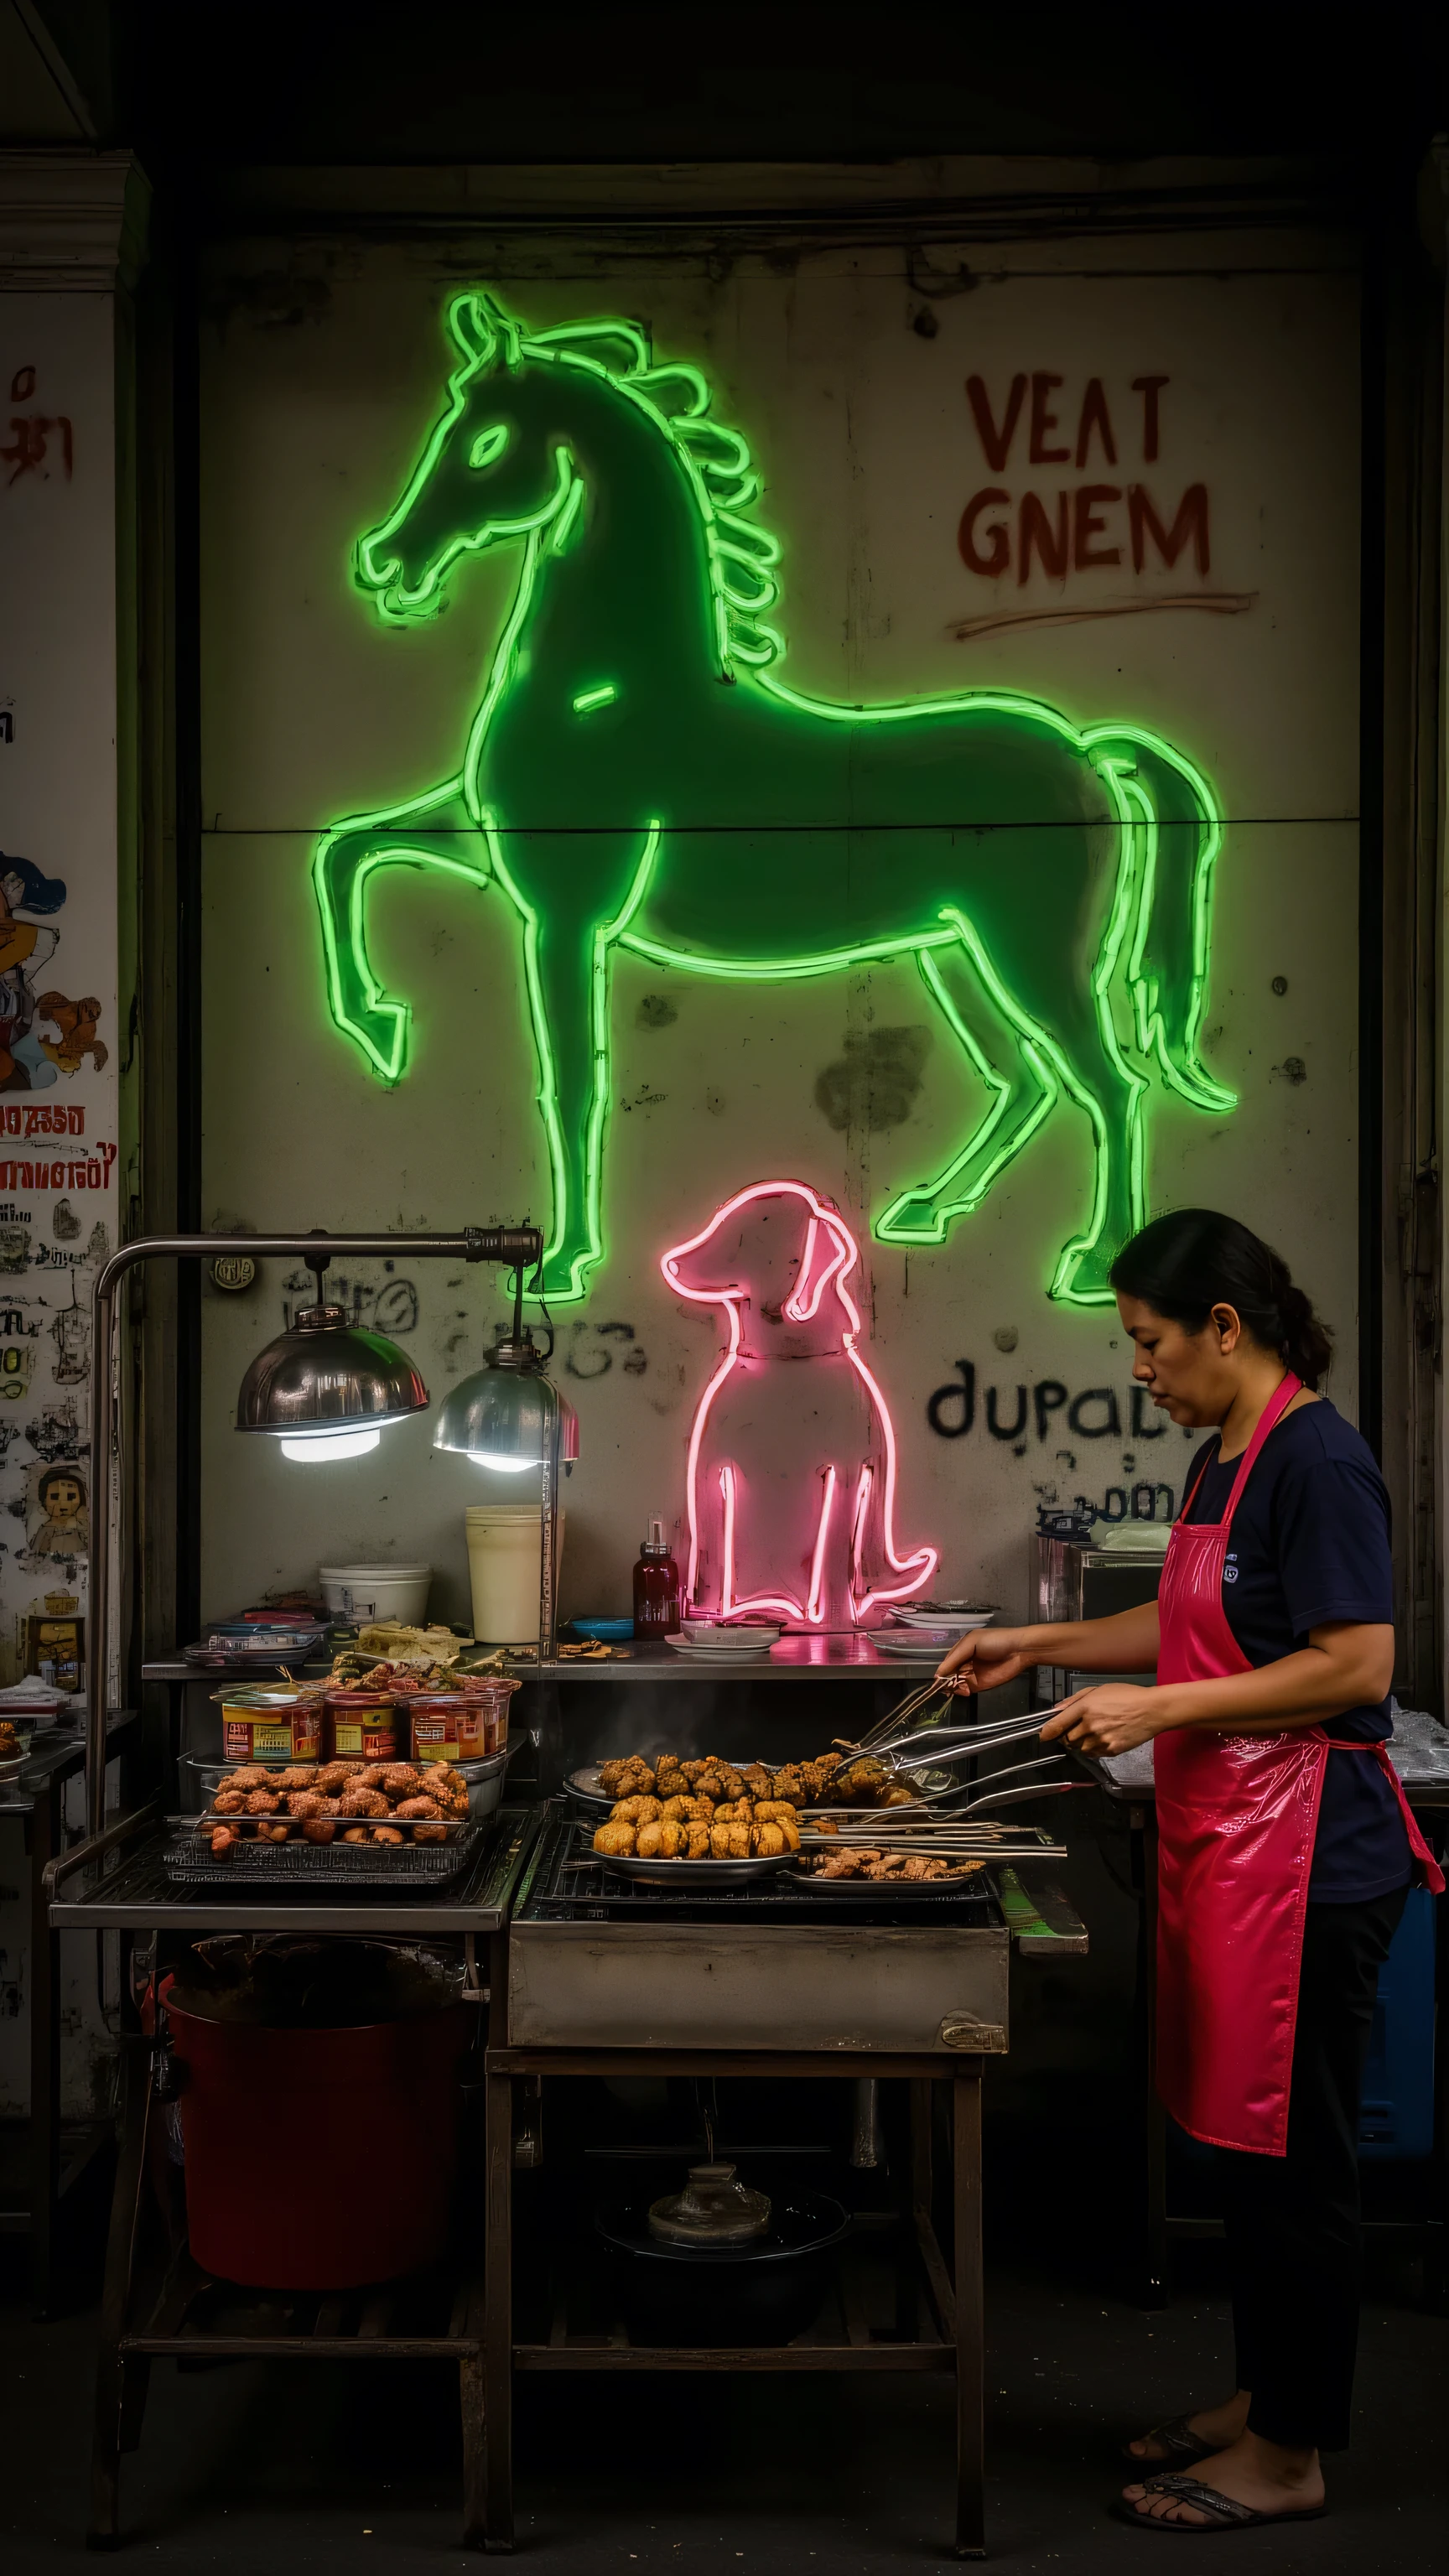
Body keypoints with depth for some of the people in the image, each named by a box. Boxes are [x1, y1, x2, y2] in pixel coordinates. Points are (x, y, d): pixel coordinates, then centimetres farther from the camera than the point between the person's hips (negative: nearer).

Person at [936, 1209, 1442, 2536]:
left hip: (1304, 1859, -10)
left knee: (1295, 2157, 3)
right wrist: (1045, 1644, 17)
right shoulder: (1226, 1458, 12)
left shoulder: (1318, 1460, -17)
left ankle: (1290, 2455, 17)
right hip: (1225, 1845, 10)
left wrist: (1158, 1709, -20)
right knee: (1248, 2142, 19)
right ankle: (1261, 2395, 34)